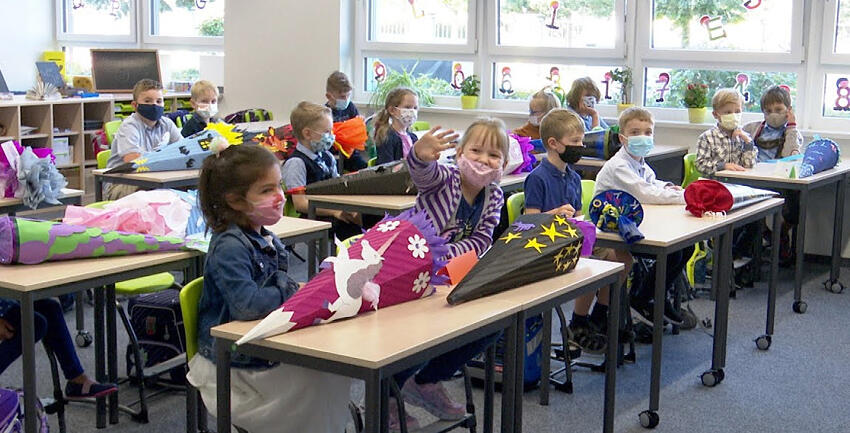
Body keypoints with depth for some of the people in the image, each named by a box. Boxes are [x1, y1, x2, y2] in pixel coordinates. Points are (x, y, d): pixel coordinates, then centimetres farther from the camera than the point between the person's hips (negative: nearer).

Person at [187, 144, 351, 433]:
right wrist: (297, 294, -21)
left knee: (334, 373, -6)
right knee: (311, 384, -18)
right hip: (234, 366, -8)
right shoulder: (230, 247, -21)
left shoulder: (265, 239, 7)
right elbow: (247, 305, -33)